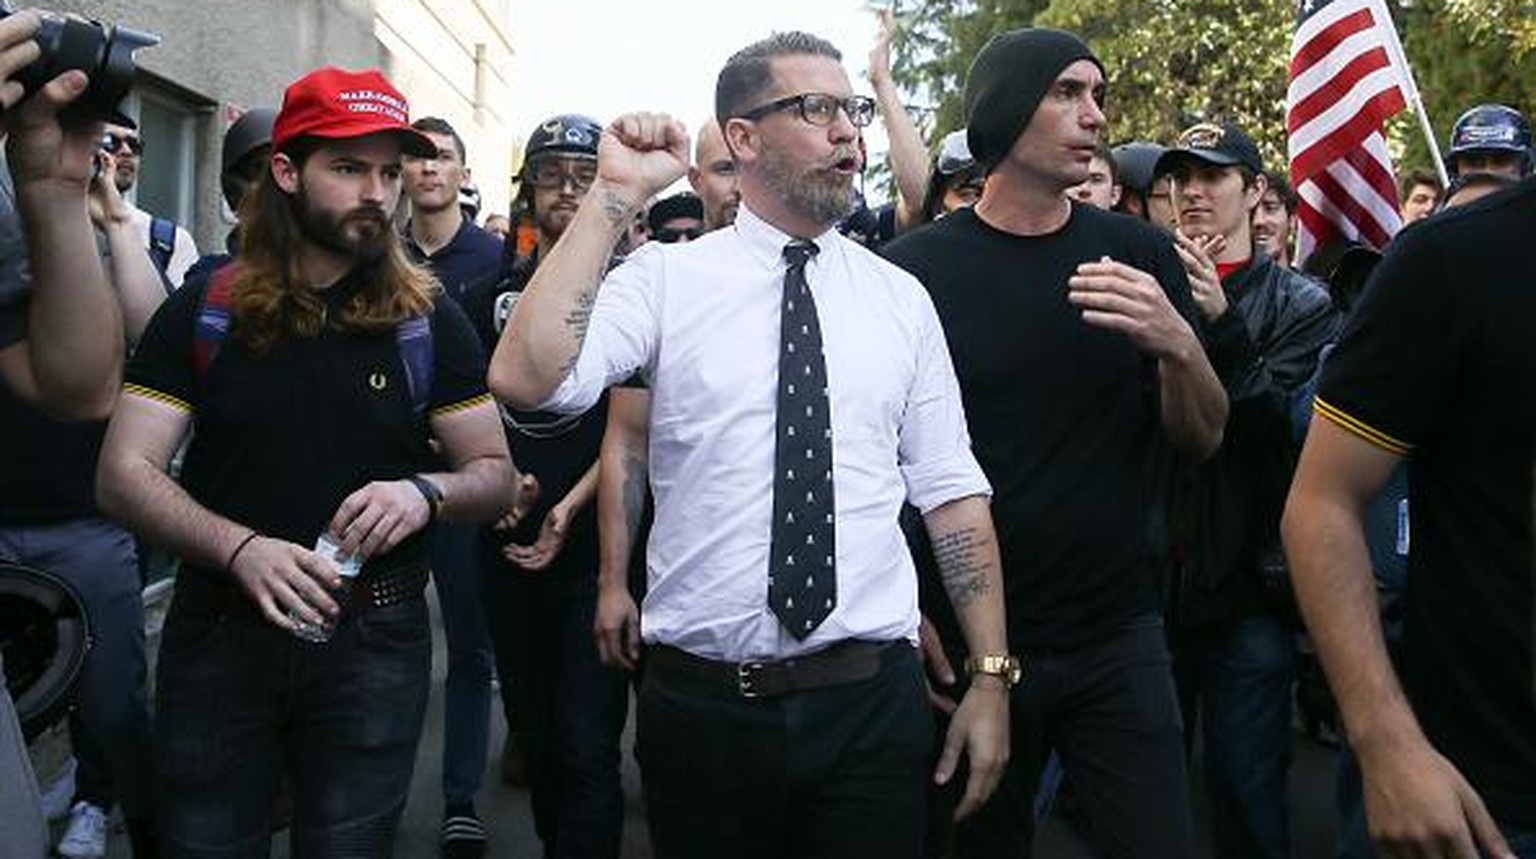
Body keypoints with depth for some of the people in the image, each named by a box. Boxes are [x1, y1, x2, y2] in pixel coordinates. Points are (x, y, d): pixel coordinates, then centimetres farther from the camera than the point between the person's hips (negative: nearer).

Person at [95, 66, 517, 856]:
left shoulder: (428, 318, -1)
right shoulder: (203, 309, -2)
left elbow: (496, 476, 1)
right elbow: (123, 475, -7)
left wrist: (426, 490, -22)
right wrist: (241, 548, -25)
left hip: (373, 641, 0)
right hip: (219, 635, 1)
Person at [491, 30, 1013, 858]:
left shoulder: (901, 298, 6)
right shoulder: (665, 278, -2)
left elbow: (951, 490, 5)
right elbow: (524, 379, -18)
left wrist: (991, 673, 1)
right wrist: (614, 196, -16)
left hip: (871, 700, 2)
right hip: (700, 700, -1)